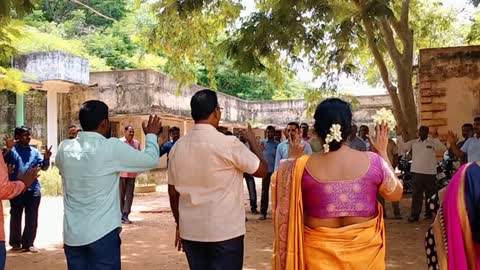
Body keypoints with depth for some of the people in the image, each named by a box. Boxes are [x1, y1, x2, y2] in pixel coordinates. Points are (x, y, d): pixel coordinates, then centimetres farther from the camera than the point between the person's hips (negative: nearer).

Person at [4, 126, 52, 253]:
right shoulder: (12, 150, 1)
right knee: (16, 217, 8)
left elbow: (44, 167, 6)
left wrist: (46, 158, -14)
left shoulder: (34, 151, 9)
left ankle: (28, 243, 15)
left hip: (33, 189, 3)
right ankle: (15, 243, 21)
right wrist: (8, 150, -26)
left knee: (32, 219, 5)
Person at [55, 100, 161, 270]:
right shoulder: (112, 147, -13)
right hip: (102, 233, -5)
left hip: (72, 234, 5)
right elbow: (151, 160, -4)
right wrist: (151, 135, 15)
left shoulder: (64, 148, 1)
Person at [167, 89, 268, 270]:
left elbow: (173, 192, 9)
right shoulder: (228, 144, -14)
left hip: (190, 231, 5)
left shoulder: (177, 147, 2)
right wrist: (252, 140, 13)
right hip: (225, 231, -5)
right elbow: (262, 170, -2)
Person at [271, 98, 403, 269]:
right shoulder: (373, 162, -12)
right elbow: (396, 194, 5)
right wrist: (383, 153, 12)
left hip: (319, 251, -1)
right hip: (363, 249, 1)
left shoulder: (303, 166, -15)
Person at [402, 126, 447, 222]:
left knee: (430, 193, 9)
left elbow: (444, 149, -12)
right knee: (416, 194, 0)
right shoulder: (413, 142, 6)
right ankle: (415, 215, 1)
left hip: (430, 172, -1)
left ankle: (429, 213, 22)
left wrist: (436, 138, -19)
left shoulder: (433, 142, -1)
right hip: (417, 172, 1)